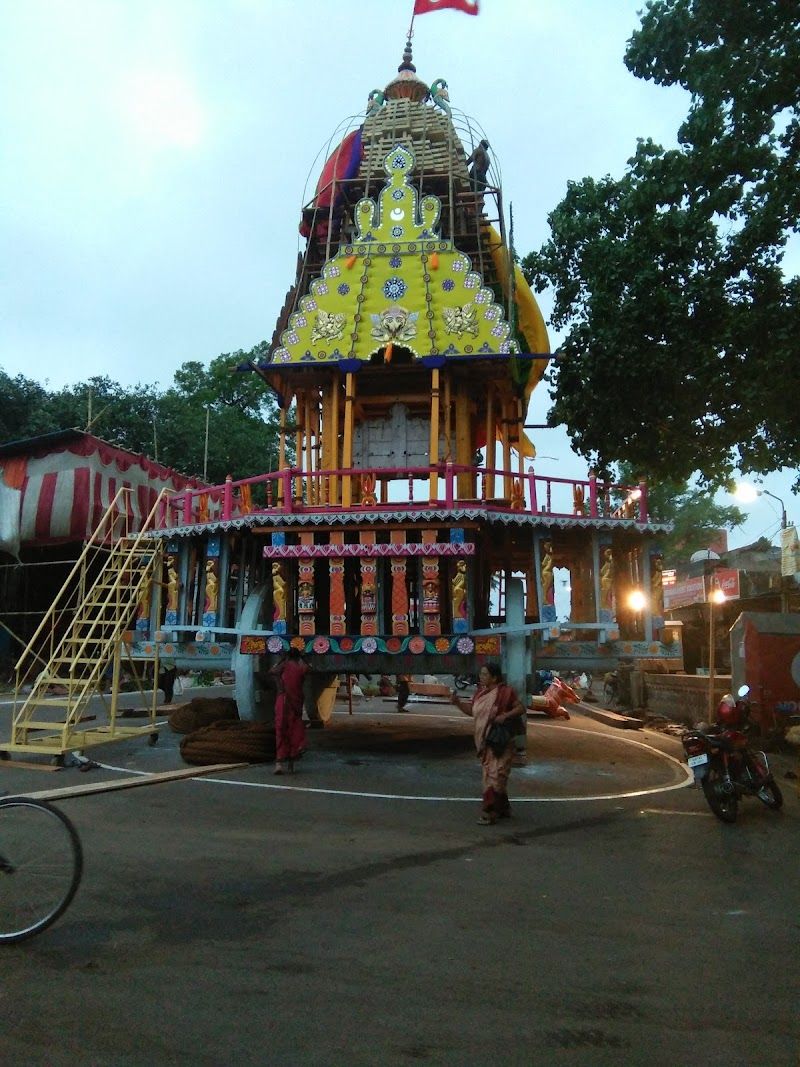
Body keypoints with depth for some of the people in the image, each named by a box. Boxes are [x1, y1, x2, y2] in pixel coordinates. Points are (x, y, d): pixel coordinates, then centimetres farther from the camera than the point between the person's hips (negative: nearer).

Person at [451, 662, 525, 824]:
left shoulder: (505, 692, -12)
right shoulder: (480, 692, 8)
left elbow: (521, 708, -9)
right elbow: (471, 710, 13)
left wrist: (505, 715, -22)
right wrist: (458, 702, -1)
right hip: (483, 741, 8)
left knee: (495, 776, -6)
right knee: (489, 775, 15)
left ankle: (489, 813, -1)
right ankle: (503, 808, 30)